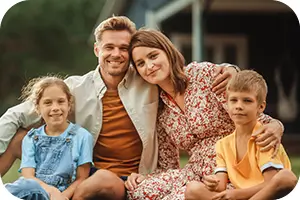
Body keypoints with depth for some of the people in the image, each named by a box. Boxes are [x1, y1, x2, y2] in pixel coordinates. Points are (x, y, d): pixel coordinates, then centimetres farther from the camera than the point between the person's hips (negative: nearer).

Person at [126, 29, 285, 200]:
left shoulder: (205, 74, -3)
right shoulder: (160, 110, 12)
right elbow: (168, 164, 16)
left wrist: (273, 128, -29)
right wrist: (145, 178, -4)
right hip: (197, 172, 6)